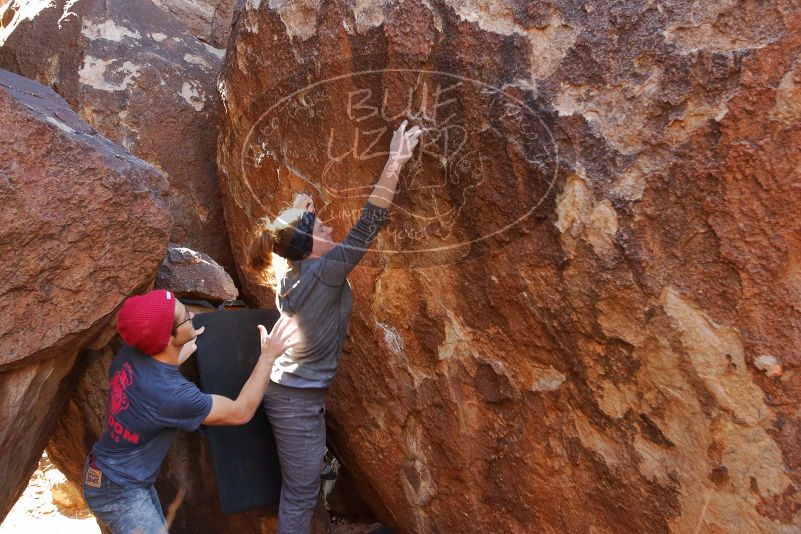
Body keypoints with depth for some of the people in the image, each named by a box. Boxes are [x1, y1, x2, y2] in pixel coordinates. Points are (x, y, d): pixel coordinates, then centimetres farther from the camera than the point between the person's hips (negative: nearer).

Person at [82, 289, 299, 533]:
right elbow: (241, 412, -20)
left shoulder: (131, 352, -14)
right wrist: (268, 356, -17)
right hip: (119, 493, -9)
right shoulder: (171, 394, -34)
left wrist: (194, 341, 23)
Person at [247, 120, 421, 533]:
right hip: (299, 401, -9)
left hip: (287, 392, 9)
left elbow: (291, 240, 24)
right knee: (300, 493, 7)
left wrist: (298, 213, 30)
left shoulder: (289, 275, 0)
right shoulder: (325, 273, -23)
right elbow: (367, 226, -26)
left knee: (298, 485, 25)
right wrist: (394, 166, -27)